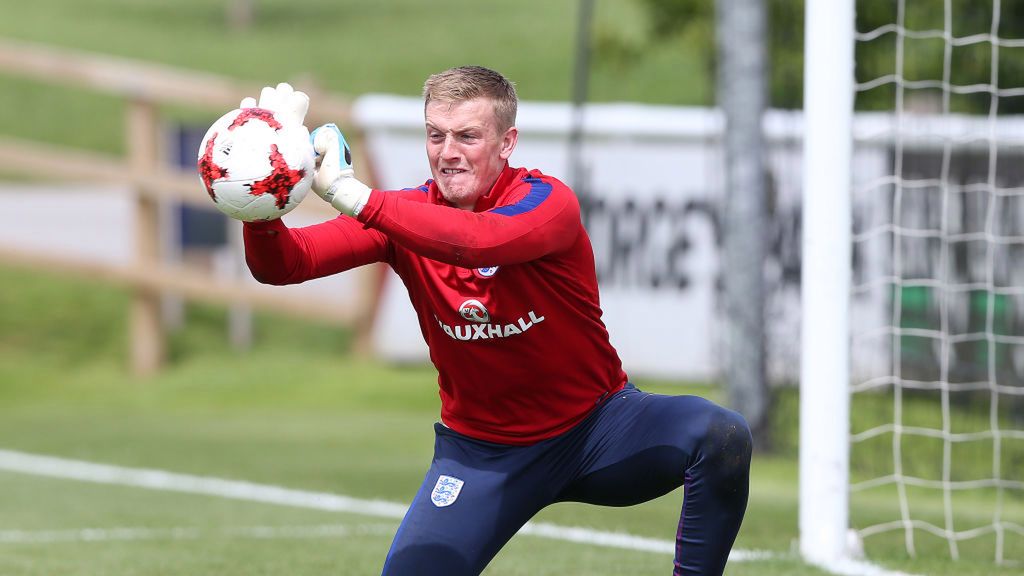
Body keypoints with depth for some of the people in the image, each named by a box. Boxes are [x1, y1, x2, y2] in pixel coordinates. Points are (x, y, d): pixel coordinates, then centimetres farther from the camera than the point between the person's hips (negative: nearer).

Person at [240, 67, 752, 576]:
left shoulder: (546, 202, -19)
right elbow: (282, 265, -18)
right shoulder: (402, 214, -8)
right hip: (482, 450, 2)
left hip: (595, 426, -2)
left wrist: (350, 194, -47)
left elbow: (481, 241, -42)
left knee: (723, 439, -28)